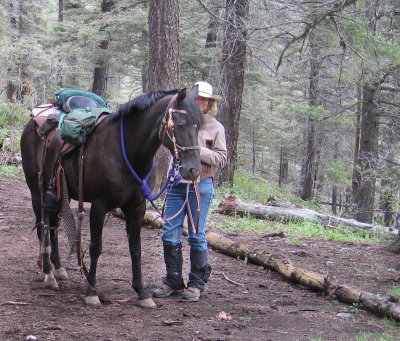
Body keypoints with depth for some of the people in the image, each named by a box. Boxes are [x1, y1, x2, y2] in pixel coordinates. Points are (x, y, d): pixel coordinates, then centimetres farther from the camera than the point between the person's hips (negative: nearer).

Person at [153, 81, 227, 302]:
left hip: (200, 184, -3)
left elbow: (221, 159, -4)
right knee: (170, 232, 3)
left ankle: (197, 284, 12)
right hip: (176, 182, 3)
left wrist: (198, 150, -16)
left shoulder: (215, 127, 2)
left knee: (197, 234, 2)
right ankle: (173, 281, 15)